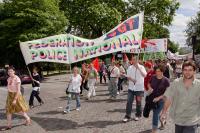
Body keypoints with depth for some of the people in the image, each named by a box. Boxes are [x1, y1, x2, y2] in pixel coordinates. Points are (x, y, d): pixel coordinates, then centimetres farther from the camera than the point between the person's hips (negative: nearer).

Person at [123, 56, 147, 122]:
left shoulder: (141, 67, -5)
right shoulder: (130, 68, 5)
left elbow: (144, 75, -21)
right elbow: (128, 77, 7)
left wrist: (138, 68, -25)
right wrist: (131, 79, -15)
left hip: (139, 88, -2)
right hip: (131, 87, 2)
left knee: (138, 102, 8)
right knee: (129, 101, -3)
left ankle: (138, 115, 26)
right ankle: (127, 116, 4)